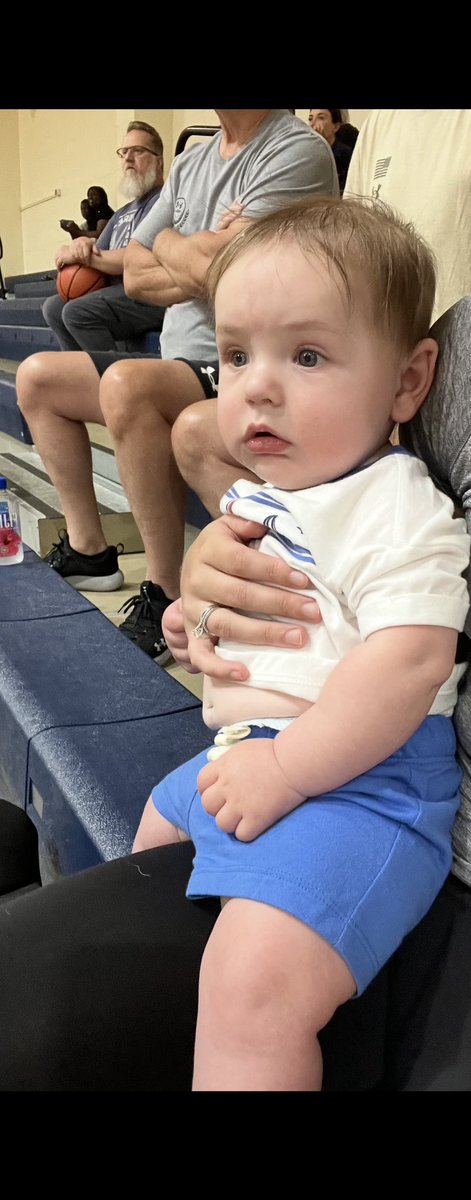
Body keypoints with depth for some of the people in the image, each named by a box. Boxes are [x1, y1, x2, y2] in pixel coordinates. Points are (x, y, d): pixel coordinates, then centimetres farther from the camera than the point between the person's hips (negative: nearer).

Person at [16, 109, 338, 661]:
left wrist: (168, 243, -3)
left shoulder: (298, 151, -12)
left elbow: (214, 264, -25)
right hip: (181, 365, 9)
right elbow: (135, 277, 9)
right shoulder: (191, 161, 14)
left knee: (128, 383, -36)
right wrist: (198, 263, -10)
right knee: (37, 376, 12)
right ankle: (88, 549, 14)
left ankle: (166, 596, -24)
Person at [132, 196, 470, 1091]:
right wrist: (199, 615, 12)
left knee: (251, 985, -30)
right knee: (156, 824, 35)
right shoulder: (255, 491, 9)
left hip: (354, 778, -10)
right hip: (250, 752, 10)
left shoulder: (395, 511, -19)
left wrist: (285, 766, -29)